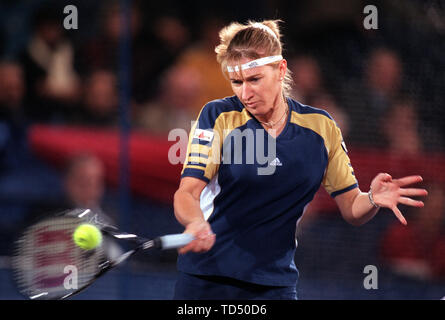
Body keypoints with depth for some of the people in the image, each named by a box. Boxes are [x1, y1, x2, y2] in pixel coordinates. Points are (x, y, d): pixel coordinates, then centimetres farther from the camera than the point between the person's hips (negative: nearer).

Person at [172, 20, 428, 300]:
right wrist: (195, 224, -38)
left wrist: (373, 199, -20)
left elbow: (351, 209, 3)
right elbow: (187, 192, -15)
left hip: (276, 283, 2)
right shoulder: (218, 117, -8)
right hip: (205, 277, -2)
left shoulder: (320, 127, 0)